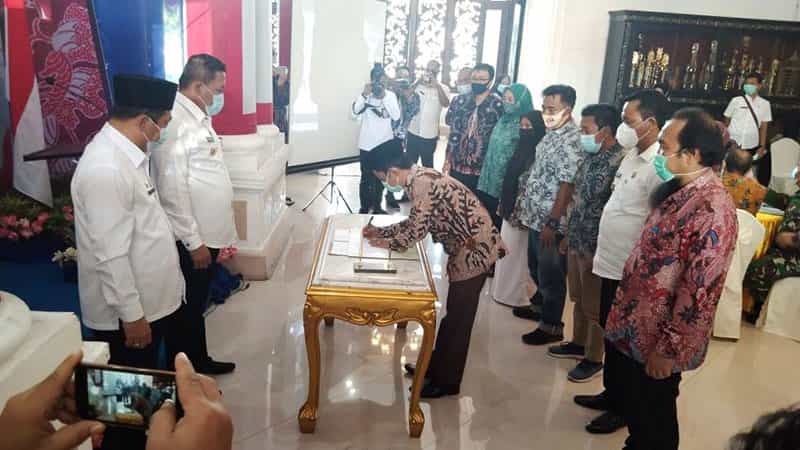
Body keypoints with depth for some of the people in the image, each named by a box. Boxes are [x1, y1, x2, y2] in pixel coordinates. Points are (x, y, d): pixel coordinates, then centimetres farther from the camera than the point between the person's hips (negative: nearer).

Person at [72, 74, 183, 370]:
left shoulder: (127, 154, 6)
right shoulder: (105, 169, -25)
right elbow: (111, 256, -25)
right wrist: (131, 314, -20)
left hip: (150, 302, 9)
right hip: (126, 313, -9)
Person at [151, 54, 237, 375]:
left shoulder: (198, 117, 11)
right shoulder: (176, 122, -20)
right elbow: (172, 190, -23)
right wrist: (194, 242, -20)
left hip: (207, 234, 9)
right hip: (191, 240, -9)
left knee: (197, 307, 22)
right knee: (186, 311, 6)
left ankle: (200, 362, 38)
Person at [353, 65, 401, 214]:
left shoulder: (391, 95, 0)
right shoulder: (365, 94, -2)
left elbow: (396, 116, -13)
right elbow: (356, 111, -18)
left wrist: (384, 97, -18)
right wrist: (365, 94, -27)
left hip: (384, 144, 2)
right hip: (367, 144, -2)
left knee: (380, 177, 13)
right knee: (366, 178, 2)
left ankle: (377, 206, 27)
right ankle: (364, 207, 14)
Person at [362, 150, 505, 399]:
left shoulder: (422, 182, -21)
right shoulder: (419, 178, 9)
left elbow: (417, 230, -20)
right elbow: (414, 221, 19)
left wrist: (386, 243, -5)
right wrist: (380, 231, 15)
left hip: (475, 249, -10)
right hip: (465, 247, 10)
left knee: (458, 318, 3)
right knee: (453, 313, 20)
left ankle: (447, 382, 17)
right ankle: (436, 366, 35)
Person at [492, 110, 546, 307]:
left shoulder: (539, 154, -19)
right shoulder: (522, 148, 8)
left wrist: (523, 214, -20)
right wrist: (502, 203, 16)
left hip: (524, 211, -9)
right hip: (512, 208, 9)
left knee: (517, 253, 4)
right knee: (507, 249, 17)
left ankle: (515, 294, 17)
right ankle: (503, 289, 29)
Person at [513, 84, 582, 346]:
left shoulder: (571, 141, -21)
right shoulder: (552, 133, 8)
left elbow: (567, 185, -23)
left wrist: (552, 222, -22)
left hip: (550, 222, -9)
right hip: (536, 217, 9)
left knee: (551, 275, 4)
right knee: (536, 268, 24)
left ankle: (551, 326, 18)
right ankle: (539, 306, 43)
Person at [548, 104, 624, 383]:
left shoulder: (620, 162, -21)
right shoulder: (591, 156, 7)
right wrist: (568, 235, 19)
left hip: (596, 247, -8)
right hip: (577, 242, 8)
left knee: (595, 307, 7)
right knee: (579, 300, 22)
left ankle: (594, 359, 22)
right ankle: (578, 345, 39)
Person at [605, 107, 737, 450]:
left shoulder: (712, 209, -25)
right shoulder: (676, 190, 5)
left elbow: (700, 291, -26)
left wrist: (669, 349, -20)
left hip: (655, 342, -9)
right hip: (631, 327, 9)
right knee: (630, 406, 25)